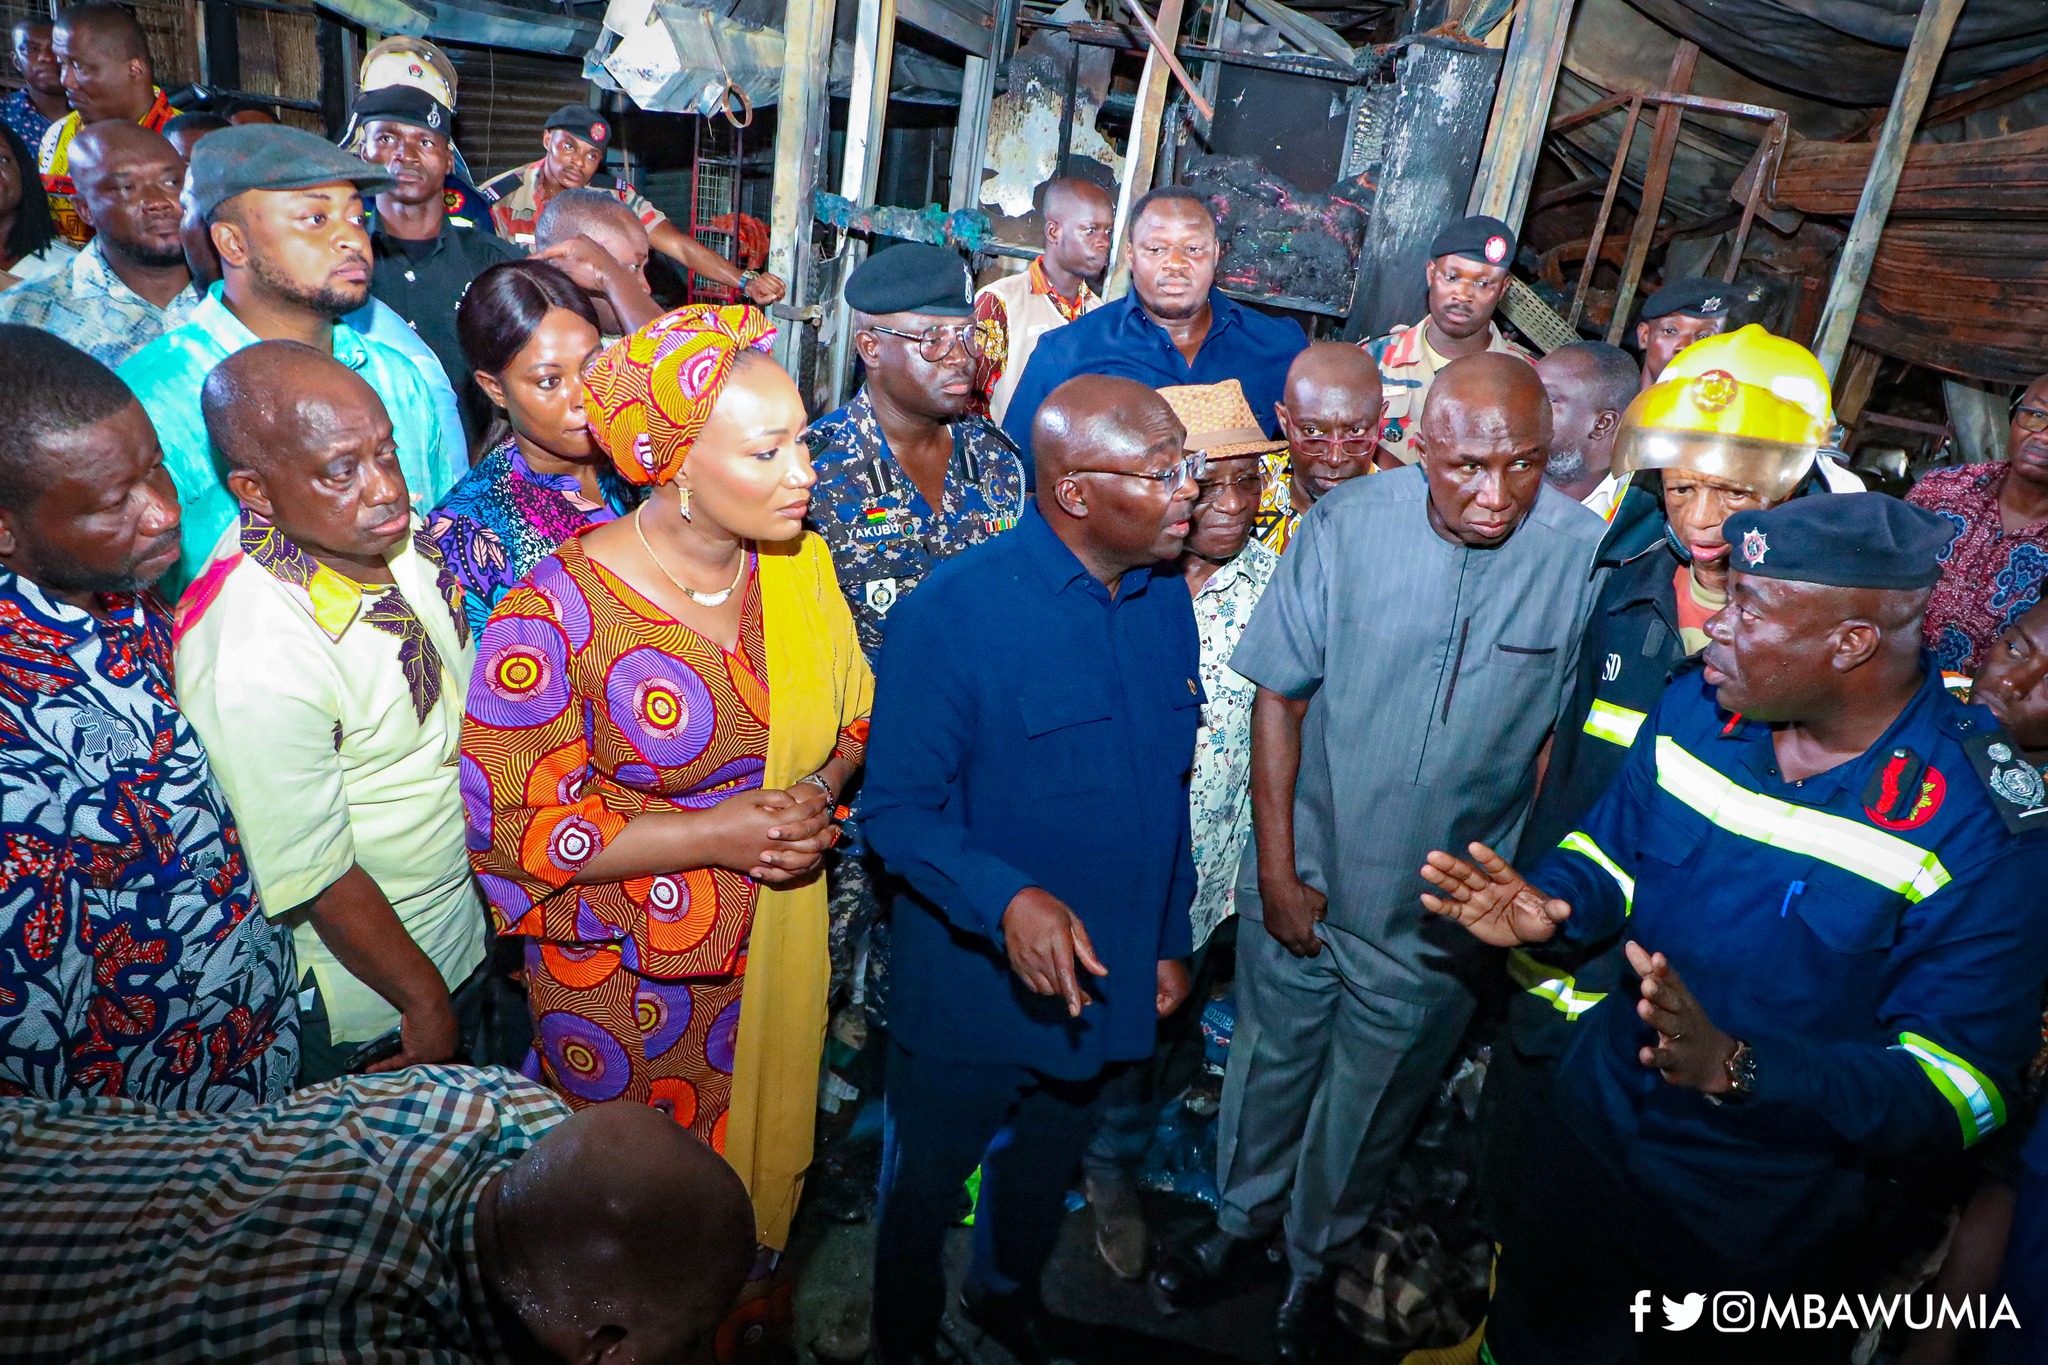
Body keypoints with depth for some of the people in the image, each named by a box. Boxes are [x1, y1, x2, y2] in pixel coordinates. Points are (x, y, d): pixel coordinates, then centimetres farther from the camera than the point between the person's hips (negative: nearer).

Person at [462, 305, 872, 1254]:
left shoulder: (800, 564, -8)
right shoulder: (556, 614, -24)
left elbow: (852, 715, 5)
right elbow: (509, 824, -20)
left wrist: (818, 796, -16)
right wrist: (717, 835, -26)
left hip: (777, 947, 4)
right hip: (621, 973, -4)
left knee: (762, 1142, 27)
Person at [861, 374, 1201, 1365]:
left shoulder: (1166, 598, -3)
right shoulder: (951, 613, -23)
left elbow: (1167, 788, 6)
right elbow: (897, 808, -21)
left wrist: (1170, 938, 10)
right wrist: (1006, 899, -37)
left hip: (1106, 981, 6)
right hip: (972, 986, -5)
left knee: (1048, 1165, 29)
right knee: (925, 1182, 20)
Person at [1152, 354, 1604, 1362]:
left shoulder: (1589, 555, -18)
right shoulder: (1346, 523, -16)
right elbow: (1280, 696, -8)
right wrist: (1276, 870, -7)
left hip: (1444, 911, 0)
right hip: (1304, 874, 1)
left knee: (1371, 1098, 21)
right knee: (1270, 1060, 22)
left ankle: (1313, 1251, 50)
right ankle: (1241, 1215, 51)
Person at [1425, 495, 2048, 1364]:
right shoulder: (1696, 708, -9)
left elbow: (1956, 1088, -23)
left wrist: (1740, 1069, -38)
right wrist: (1548, 901, -19)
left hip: (1765, 1226, -3)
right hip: (1590, 1138, 4)